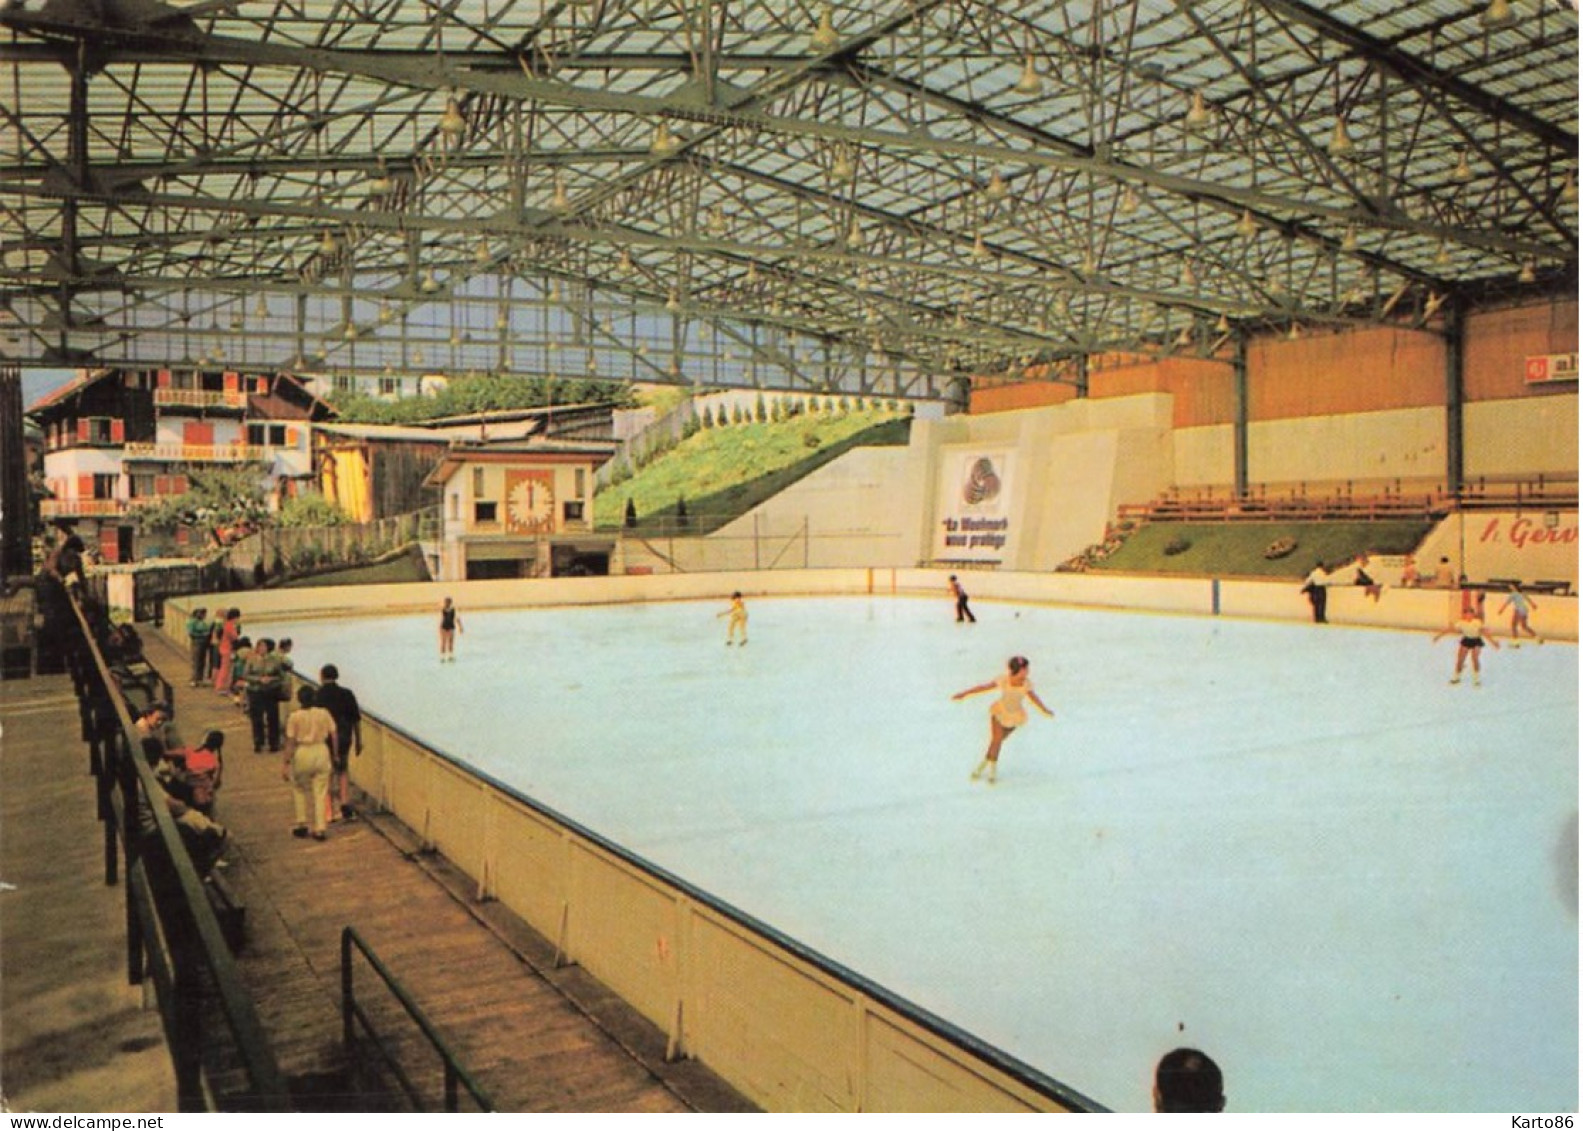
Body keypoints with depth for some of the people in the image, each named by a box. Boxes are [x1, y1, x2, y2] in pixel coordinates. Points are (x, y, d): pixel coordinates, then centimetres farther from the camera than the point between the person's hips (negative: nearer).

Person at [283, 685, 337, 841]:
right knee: (320, 792, 7)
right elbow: (334, 735, 0)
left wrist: (286, 763, -5)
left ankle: (302, 824, 19)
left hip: (302, 753, -2)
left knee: (299, 788, 20)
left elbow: (290, 742, -10)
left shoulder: (294, 717, -8)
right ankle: (319, 829, 7)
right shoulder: (324, 713, -2)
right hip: (322, 751, 2)